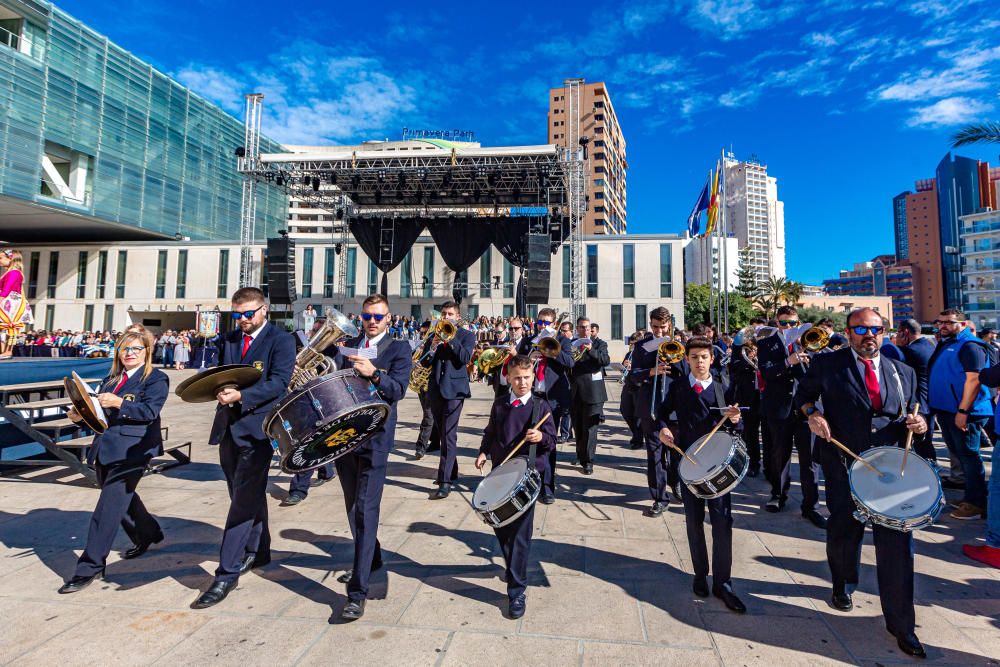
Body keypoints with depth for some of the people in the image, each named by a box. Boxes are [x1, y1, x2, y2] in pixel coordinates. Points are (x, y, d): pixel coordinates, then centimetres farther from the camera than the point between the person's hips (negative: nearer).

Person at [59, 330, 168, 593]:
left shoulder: (156, 378, -5)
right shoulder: (110, 379, 17)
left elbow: (150, 411, -16)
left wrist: (119, 403, -26)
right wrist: (80, 415, -4)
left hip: (131, 450, -8)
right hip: (105, 449, 8)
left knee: (109, 506, -8)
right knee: (122, 498, 21)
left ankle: (90, 567, 0)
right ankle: (148, 534, 42)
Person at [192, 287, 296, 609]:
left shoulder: (281, 340, -7)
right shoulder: (228, 339, 13)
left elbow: (278, 383, -16)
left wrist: (240, 396, -27)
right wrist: (218, 388, -5)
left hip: (257, 429, -7)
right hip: (229, 426, 7)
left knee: (243, 500, -7)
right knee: (248, 496, 19)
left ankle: (227, 574, 1)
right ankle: (257, 552, 36)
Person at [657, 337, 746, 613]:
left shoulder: (724, 387, 3)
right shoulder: (677, 387, 3)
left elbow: (734, 421, 4)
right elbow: (663, 412, 11)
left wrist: (735, 418, -18)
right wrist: (663, 428, -9)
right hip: (688, 460, 1)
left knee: (722, 520, -3)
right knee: (694, 521, 11)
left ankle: (722, 582, 12)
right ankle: (700, 575, 28)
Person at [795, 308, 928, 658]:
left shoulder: (903, 372, 10)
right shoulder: (827, 364, -1)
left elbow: (910, 416, 15)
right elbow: (802, 394, 7)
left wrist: (917, 425, -7)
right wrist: (812, 412, -13)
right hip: (843, 467, -2)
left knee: (897, 541, 0)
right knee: (844, 531, 14)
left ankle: (901, 623, 17)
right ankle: (842, 585, 43)